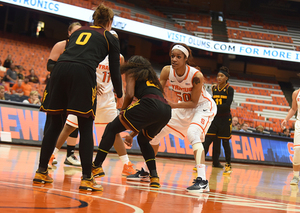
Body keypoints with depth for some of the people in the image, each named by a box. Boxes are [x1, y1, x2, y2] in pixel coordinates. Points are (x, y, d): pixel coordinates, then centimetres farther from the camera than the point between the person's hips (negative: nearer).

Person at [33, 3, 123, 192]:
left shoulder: (78, 32, 30)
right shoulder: (111, 38, 18)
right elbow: (115, 72, 16)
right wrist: (120, 95, 31)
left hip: (60, 69, 4)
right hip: (83, 73, -4)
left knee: (54, 124, 12)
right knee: (86, 128, 1)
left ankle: (42, 171, 15)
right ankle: (87, 178, -2)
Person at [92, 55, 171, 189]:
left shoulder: (132, 73, 20)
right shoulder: (151, 77, 39)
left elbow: (130, 94, 0)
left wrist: (122, 112, 16)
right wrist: (133, 134, 40)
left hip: (150, 104, -7)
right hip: (166, 110, 7)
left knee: (112, 128, 8)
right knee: (143, 140, 30)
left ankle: (96, 166, 0)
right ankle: (154, 177, 16)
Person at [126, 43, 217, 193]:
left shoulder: (196, 76, -32)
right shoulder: (167, 71, -19)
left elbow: (194, 102, -24)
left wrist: (172, 105, -37)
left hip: (203, 107, -6)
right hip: (183, 107, 7)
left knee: (193, 134, -33)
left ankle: (202, 181, -37)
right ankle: (145, 172, 22)